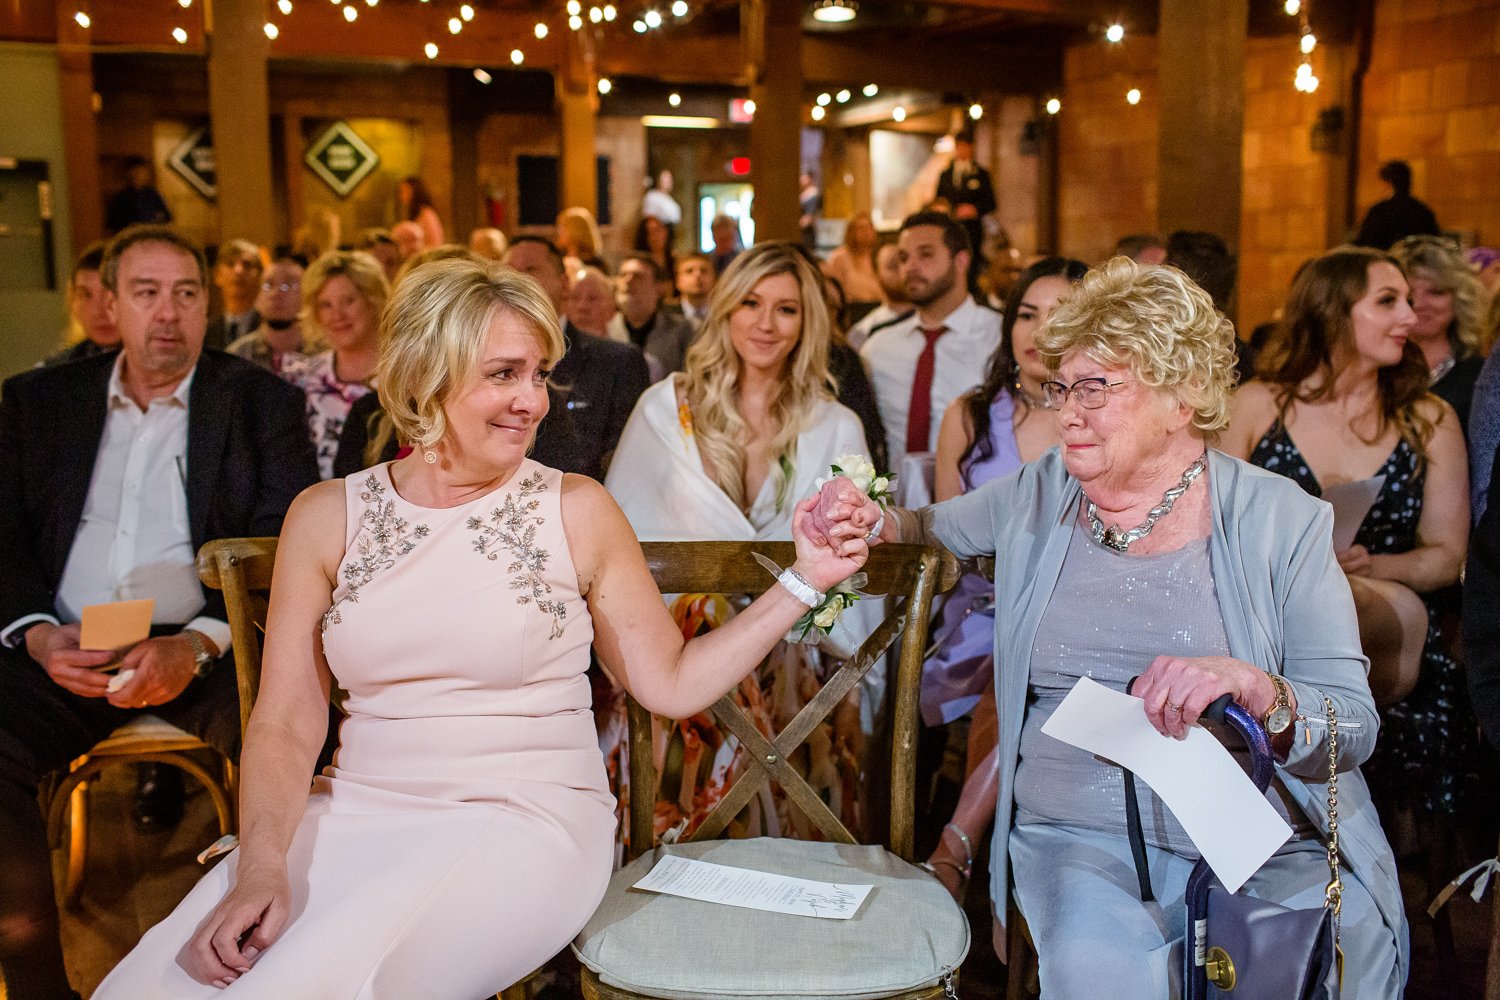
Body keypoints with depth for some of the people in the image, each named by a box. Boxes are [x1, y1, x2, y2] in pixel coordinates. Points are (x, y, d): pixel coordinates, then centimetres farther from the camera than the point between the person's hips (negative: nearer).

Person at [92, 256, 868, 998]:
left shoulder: (575, 510, 0)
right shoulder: (327, 516, 5)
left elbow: (670, 682, 3)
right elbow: (284, 724, 2)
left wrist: (802, 583, -6)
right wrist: (262, 868, -14)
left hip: (525, 821, -2)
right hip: (354, 814, 3)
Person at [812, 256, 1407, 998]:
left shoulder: (1281, 521, 0)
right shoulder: (1039, 496, 9)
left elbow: (1355, 726, -4)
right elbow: (937, 528, 26)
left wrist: (1257, 691, -26)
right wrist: (875, 521, 3)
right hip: (1082, 838, 1)